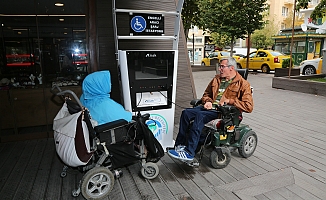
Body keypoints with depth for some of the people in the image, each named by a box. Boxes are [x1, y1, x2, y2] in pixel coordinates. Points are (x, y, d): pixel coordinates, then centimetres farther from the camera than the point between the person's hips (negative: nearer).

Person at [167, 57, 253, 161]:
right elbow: (206, 94, 29)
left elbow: (249, 106, -9)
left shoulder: (243, 84, 0)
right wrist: (207, 101, 6)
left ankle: (189, 153, -32)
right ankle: (180, 145, -17)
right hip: (211, 107, 7)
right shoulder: (217, 79, 20)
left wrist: (229, 100, -13)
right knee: (186, 112, -17)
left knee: (200, 115, -33)